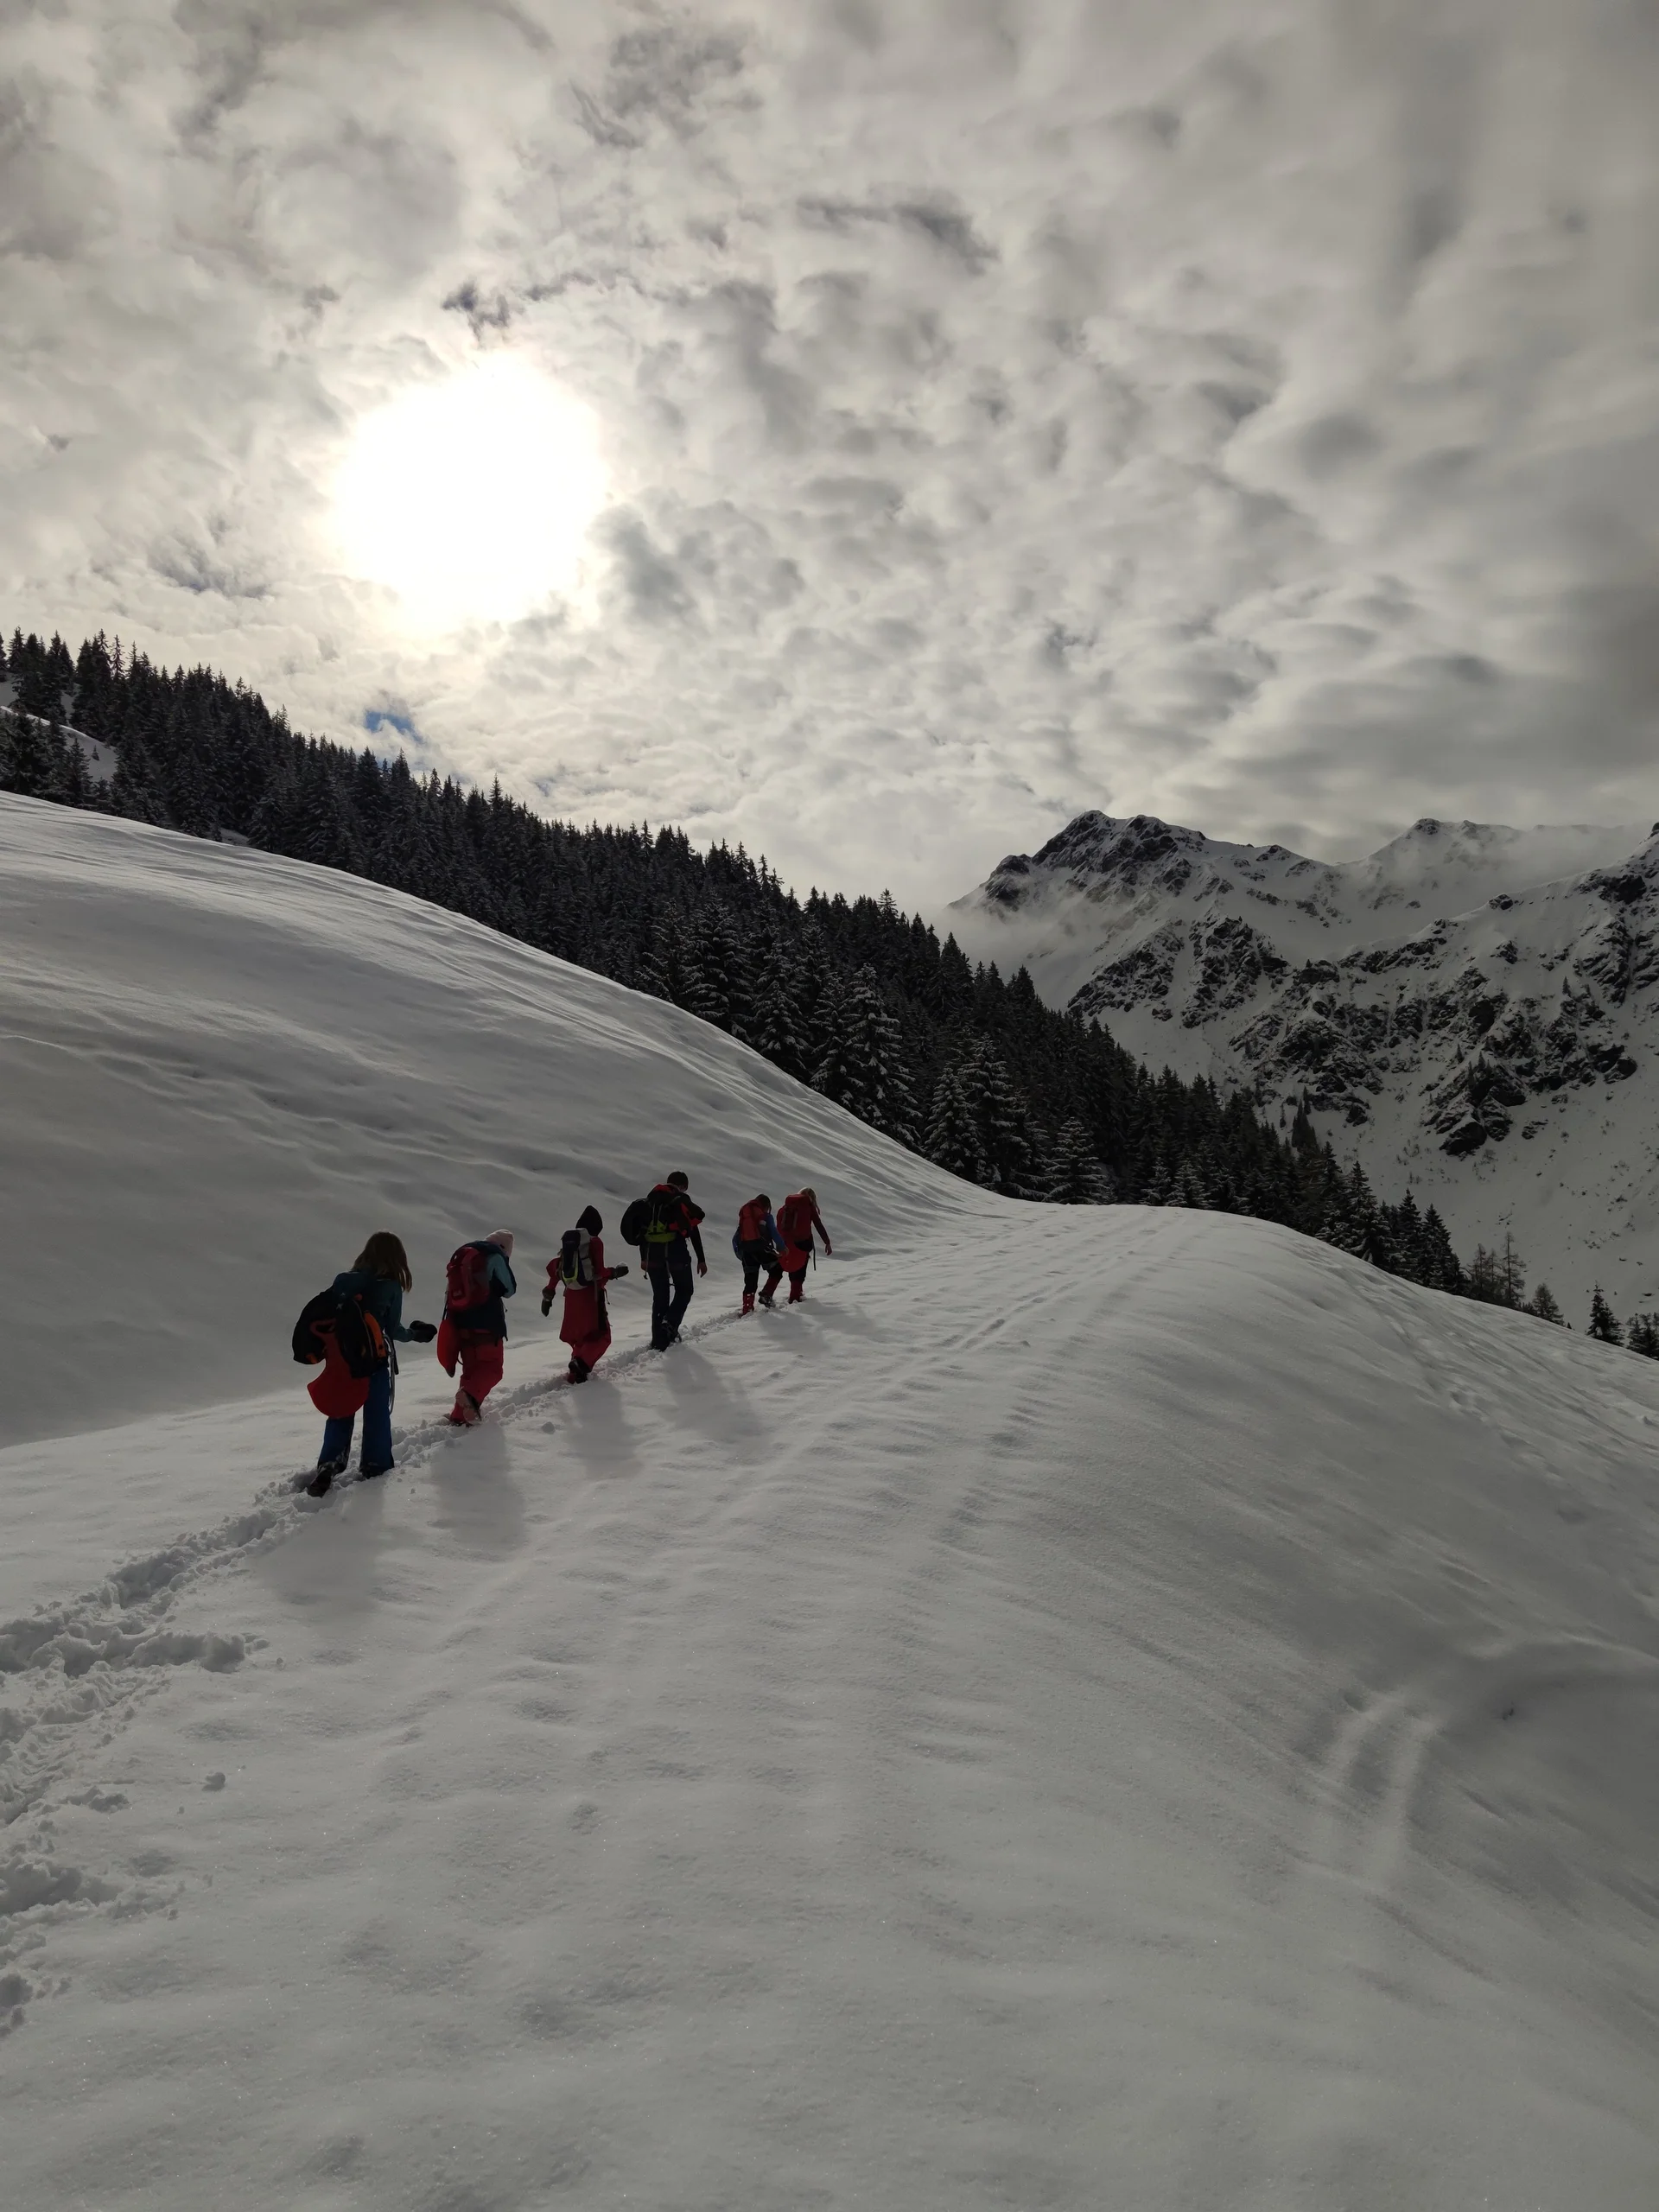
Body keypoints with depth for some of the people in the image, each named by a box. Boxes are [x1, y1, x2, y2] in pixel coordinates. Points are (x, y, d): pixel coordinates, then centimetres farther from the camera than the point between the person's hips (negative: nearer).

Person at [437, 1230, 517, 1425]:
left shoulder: (462, 1255, 16)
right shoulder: (494, 1256, -6)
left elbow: (453, 1291, 18)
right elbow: (509, 1289, -1)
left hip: (460, 1323, 7)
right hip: (486, 1324, -7)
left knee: (472, 1369, 17)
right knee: (492, 1368, -2)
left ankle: (460, 1414, 13)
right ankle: (470, 1395, -28)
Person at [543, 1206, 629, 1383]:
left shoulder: (568, 1242, 11)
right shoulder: (594, 1242, -8)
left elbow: (554, 1267, 11)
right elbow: (599, 1272, -14)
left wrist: (548, 1294, 16)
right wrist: (615, 1272, 5)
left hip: (571, 1295, 7)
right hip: (590, 1294, -6)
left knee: (579, 1335, 22)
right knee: (601, 1336, 0)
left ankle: (577, 1369, 18)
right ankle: (580, 1365, -21)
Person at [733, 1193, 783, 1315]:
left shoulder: (743, 1215, 19)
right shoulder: (766, 1216, 5)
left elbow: (736, 1239, 16)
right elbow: (774, 1233, -2)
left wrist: (739, 1253, 22)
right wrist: (782, 1248, 9)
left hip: (746, 1250, 5)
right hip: (762, 1249, -5)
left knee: (750, 1282, 10)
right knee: (776, 1271, 13)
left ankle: (747, 1309, 5)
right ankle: (766, 1295, -2)